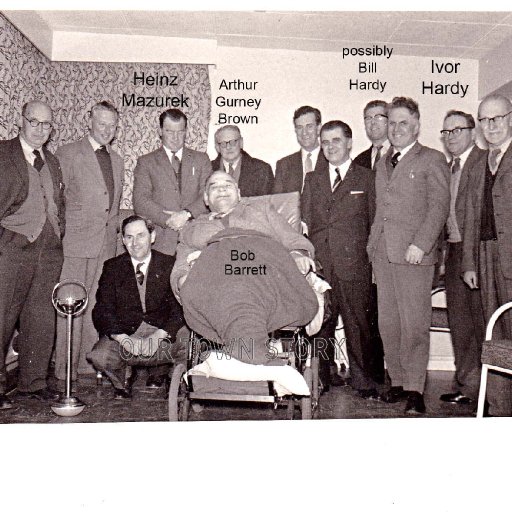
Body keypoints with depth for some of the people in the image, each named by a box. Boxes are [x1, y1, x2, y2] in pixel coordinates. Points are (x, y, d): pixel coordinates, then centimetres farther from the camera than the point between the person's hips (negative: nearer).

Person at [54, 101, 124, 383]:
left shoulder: (117, 161, 18)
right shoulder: (68, 154, 0)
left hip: (106, 243, 5)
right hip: (75, 242, -5)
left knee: (97, 305, 6)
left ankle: (88, 361, 16)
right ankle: (63, 366, 6)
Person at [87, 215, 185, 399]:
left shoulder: (169, 265, 3)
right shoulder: (112, 267, 6)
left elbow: (180, 310, -4)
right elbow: (102, 311, -2)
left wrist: (158, 337, -20)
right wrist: (124, 339, -19)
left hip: (161, 334, 1)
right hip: (123, 334, 0)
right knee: (99, 356, -29)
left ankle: (159, 373, 9)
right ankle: (122, 381, 7)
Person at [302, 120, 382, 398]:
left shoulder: (367, 179, 8)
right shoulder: (313, 179, 17)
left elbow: (375, 223, 5)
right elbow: (304, 221, 14)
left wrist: (371, 257, -4)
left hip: (354, 264, -2)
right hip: (318, 263, 3)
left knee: (357, 323, 1)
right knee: (319, 324, 5)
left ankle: (363, 381, 15)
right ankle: (320, 379, 19)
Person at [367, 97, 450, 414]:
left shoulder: (432, 160, 2)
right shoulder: (382, 164, 21)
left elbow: (439, 207, -6)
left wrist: (420, 245, -16)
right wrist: (373, 246, 13)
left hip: (414, 255, -6)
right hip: (383, 254, 6)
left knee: (415, 323, -5)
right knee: (388, 323, 7)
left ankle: (415, 389, 5)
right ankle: (398, 382, 18)